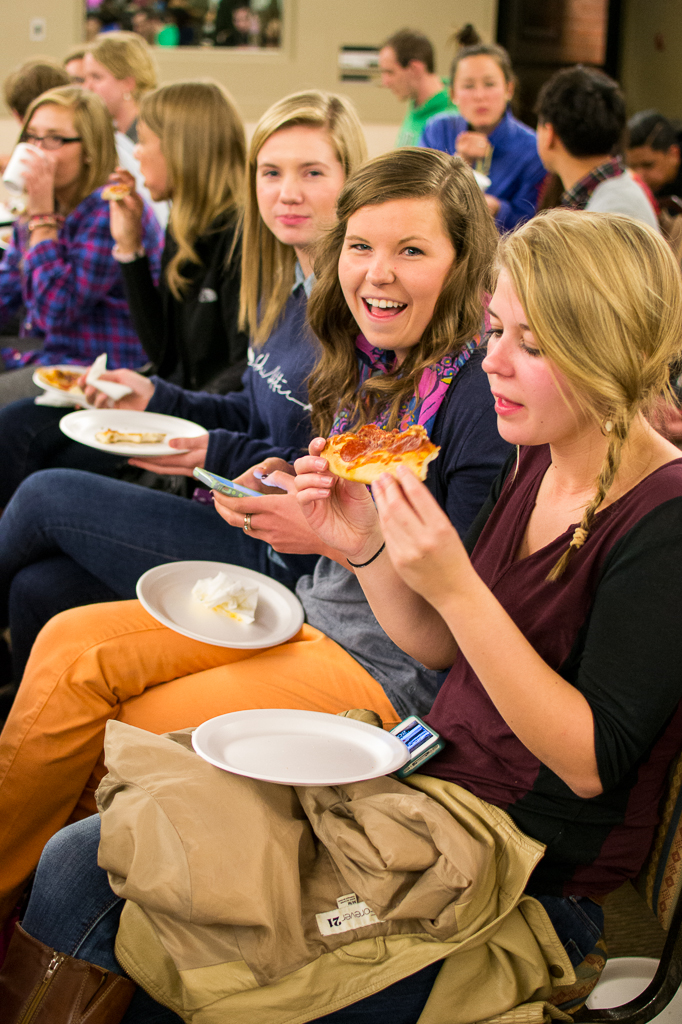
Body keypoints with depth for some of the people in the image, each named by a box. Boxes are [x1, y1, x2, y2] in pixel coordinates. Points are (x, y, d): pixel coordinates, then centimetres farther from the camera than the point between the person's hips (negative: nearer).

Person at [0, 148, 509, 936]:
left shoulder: (481, 392, -19)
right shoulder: (362, 365, 6)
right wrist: (284, 494, -2)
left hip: (396, 667, -8)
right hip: (309, 618, 8)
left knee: (133, 732, -13)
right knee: (72, 648, -4)